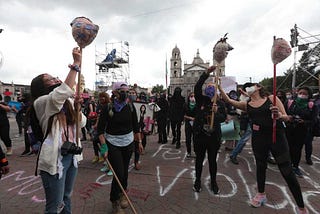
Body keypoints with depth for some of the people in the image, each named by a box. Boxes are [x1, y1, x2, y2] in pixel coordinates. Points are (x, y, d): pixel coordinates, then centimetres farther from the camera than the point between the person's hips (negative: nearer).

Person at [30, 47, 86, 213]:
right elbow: (64, 91, -32)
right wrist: (76, 64, -28)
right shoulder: (41, 102, -12)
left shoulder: (67, 102, 11)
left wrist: (76, 107, -11)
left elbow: (81, 123, 6)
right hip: (54, 159, -7)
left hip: (71, 155, 7)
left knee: (66, 198, 23)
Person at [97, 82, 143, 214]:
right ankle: (115, 202, 22)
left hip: (128, 143, 4)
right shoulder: (108, 108, -12)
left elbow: (136, 126, 5)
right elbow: (100, 128, -9)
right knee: (119, 173, -3)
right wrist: (103, 146, -17)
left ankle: (122, 194, 41)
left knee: (125, 172, 14)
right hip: (113, 144, -3)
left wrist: (139, 141, 5)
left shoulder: (130, 107, -2)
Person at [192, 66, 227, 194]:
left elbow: (224, 117, 2)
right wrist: (207, 73, -23)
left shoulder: (220, 103, 5)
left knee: (212, 160, 15)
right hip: (200, 135, -1)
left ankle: (213, 182, 35)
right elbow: (197, 87, -16)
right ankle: (197, 181, 32)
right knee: (199, 159, 13)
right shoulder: (201, 100, -1)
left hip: (214, 136, 1)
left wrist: (216, 113, -19)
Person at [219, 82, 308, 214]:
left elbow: (286, 117, -5)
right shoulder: (247, 105, 4)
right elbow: (228, 100, -6)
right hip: (258, 139, 3)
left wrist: (279, 116, -26)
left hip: (277, 137, -3)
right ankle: (261, 194, 41)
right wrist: (219, 87, -13)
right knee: (260, 166, 18)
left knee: (287, 171, 2)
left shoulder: (272, 98, -2)